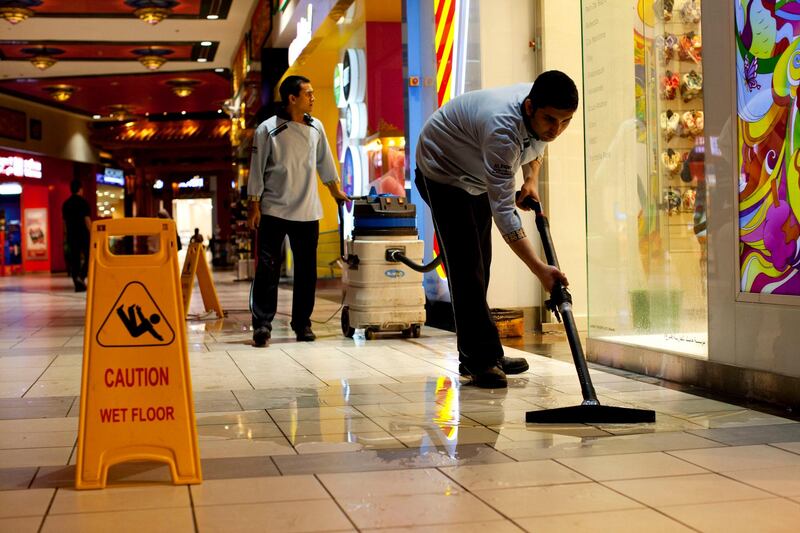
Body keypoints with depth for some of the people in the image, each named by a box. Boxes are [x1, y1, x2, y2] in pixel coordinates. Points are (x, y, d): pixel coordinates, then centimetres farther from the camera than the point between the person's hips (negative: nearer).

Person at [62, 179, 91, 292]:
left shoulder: (66, 204, 10)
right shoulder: (82, 202, -8)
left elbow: (65, 221, 14)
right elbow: (87, 219, -12)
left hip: (71, 235, 5)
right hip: (83, 234, -5)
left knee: (74, 259, 6)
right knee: (88, 256, 7)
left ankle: (78, 285, 4)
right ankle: (81, 277, -15)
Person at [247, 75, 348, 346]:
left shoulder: (316, 128, 8)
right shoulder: (268, 129, -5)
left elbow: (324, 162, 20)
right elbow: (256, 170, -3)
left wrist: (336, 191, 23)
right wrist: (254, 206, -6)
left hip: (307, 212, 4)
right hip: (274, 210, -4)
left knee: (306, 271, 7)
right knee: (267, 268, -6)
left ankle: (302, 323, 17)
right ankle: (262, 324, -1)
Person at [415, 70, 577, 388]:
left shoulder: (542, 115, -18)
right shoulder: (502, 129, -42)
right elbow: (503, 213, -44)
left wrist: (531, 180, -7)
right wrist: (539, 269, -49)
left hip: (477, 177, 8)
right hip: (442, 170, -8)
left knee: (480, 266, 8)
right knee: (465, 265, -17)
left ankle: (475, 357, 14)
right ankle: (482, 360, -14)